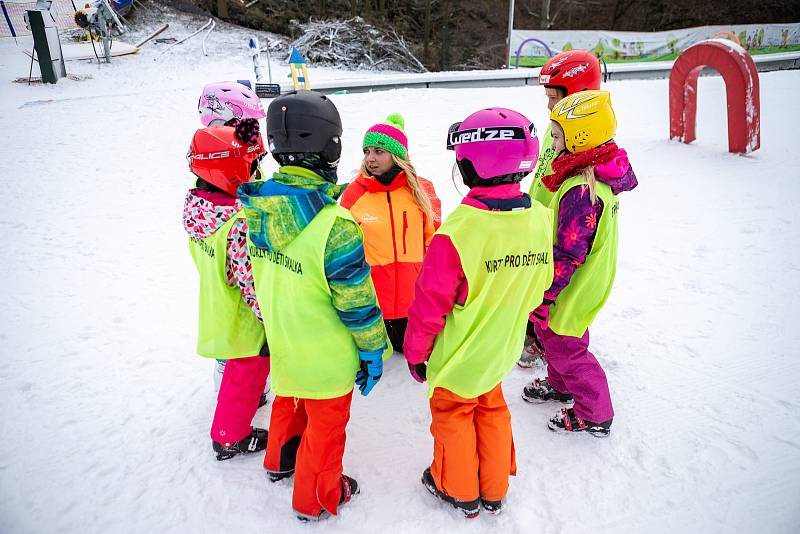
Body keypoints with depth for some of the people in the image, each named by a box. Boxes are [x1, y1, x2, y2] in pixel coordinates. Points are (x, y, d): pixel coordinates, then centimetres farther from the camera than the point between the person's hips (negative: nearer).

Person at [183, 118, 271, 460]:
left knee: (238, 369, 32)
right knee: (248, 374, 15)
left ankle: (240, 402, 57)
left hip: (217, 309, 8)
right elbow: (254, 284, -30)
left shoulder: (197, 206, -6)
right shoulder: (241, 224, -34)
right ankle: (230, 437, 34)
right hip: (244, 323, -8)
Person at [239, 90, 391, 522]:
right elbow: (356, 302, -23)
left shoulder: (258, 208, -10)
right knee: (326, 424, 17)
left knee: (290, 402, 31)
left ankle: (281, 461, 56)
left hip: (281, 339, 7)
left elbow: (264, 275, 4)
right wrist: (374, 351, -8)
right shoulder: (334, 226, -32)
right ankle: (317, 499, 39)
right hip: (325, 355, -6)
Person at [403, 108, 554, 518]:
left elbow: (429, 306, -21)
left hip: (457, 358, -5)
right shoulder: (541, 219, -12)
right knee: (492, 411, 25)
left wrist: (415, 352, -5)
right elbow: (538, 286, 3)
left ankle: (459, 492, 42)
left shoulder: (456, 234, -32)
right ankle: (494, 491, 45)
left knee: (453, 418, 19)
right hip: (500, 352, 5)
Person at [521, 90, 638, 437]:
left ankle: (595, 415, 27)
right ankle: (560, 385, 48)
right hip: (592, 279, 10)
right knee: (547, 332, 26)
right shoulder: (600, 177, 2)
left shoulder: (580, 190, -31)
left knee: (565, 348, 8)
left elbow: (567, 255, -29)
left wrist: (542, 295, -20)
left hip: (573, 292, -10)